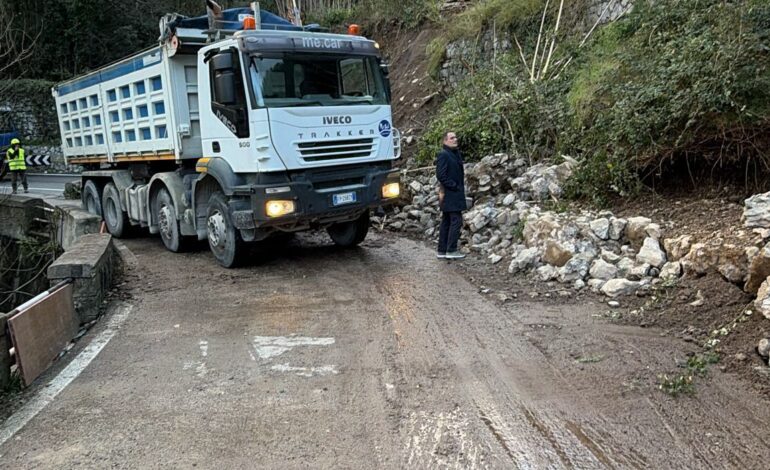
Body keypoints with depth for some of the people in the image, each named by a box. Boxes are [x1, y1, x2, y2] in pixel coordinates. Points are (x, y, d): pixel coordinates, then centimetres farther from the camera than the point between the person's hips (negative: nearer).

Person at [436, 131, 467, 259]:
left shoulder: (456, 153, 14)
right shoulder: (443, 155, -13)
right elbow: (441, 175, -20)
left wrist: (460, 186, 9)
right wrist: (455, 186, -16)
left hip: (453, 194, 9)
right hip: (450, 194, -9)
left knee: (446, 222, 11)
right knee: (456, 221, -8)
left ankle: (442, 250, 16)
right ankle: (451, 250, -3)